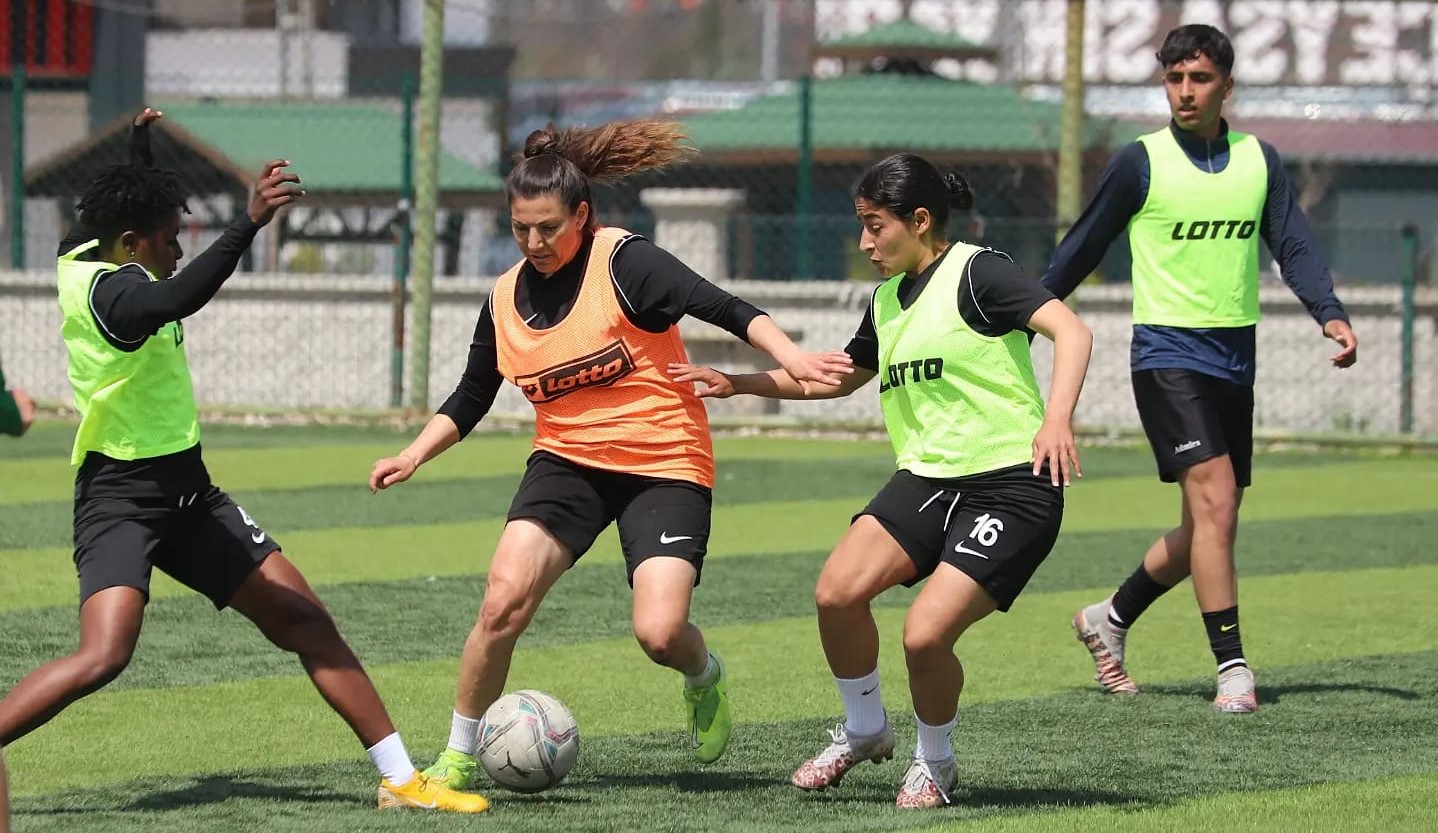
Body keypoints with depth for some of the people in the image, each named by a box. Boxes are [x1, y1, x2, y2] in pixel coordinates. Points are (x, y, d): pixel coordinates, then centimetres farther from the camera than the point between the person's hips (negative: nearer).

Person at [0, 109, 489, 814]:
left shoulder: (88, 257, 8)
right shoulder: (109, 289, -21)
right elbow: (179, 298, -45)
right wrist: (249, 223, -54)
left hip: (187, 492, 10)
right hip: (121, 498, -10)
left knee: (305, 621, 6)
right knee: (104, 655, -30)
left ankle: (400, 779, 10)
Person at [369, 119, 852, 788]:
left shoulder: (625, 263, -13)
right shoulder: (505, 299, 4)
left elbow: (722, 308, -22)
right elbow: (470, 400, 17)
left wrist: (790, 357, -37)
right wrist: (416, 454, 1)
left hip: (666, 467, -4)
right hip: (566, 462, 4)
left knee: (660, 631, -18)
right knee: (504, 600, -19)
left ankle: (706, 679, 21)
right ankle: (457, 760, -5)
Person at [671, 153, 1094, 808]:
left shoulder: (976, 273, -9)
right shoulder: (886, 299, 16)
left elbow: (1070, 331, -22)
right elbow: (840, 377, 33)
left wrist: (1056, 418, -37)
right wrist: (739, 384, 25)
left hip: (1012, 485, -7)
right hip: (927, 479, 7)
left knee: (925, 634, -20)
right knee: (836, 592, -15)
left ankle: (935, 761, 9)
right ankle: (863, 730, 10)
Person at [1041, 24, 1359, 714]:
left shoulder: (1259, 160, 8)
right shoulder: (1140, 162, -4)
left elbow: (1293, 245, 2)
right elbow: (1081, 249, 4)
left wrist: (1330, 314, -15)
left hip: (1235, 358, 5)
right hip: (1168, 353, -5)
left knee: (1207, 527, 11)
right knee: (1215, 503, -19)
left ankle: (1110, 619, 33)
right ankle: (1233, 669, -17)